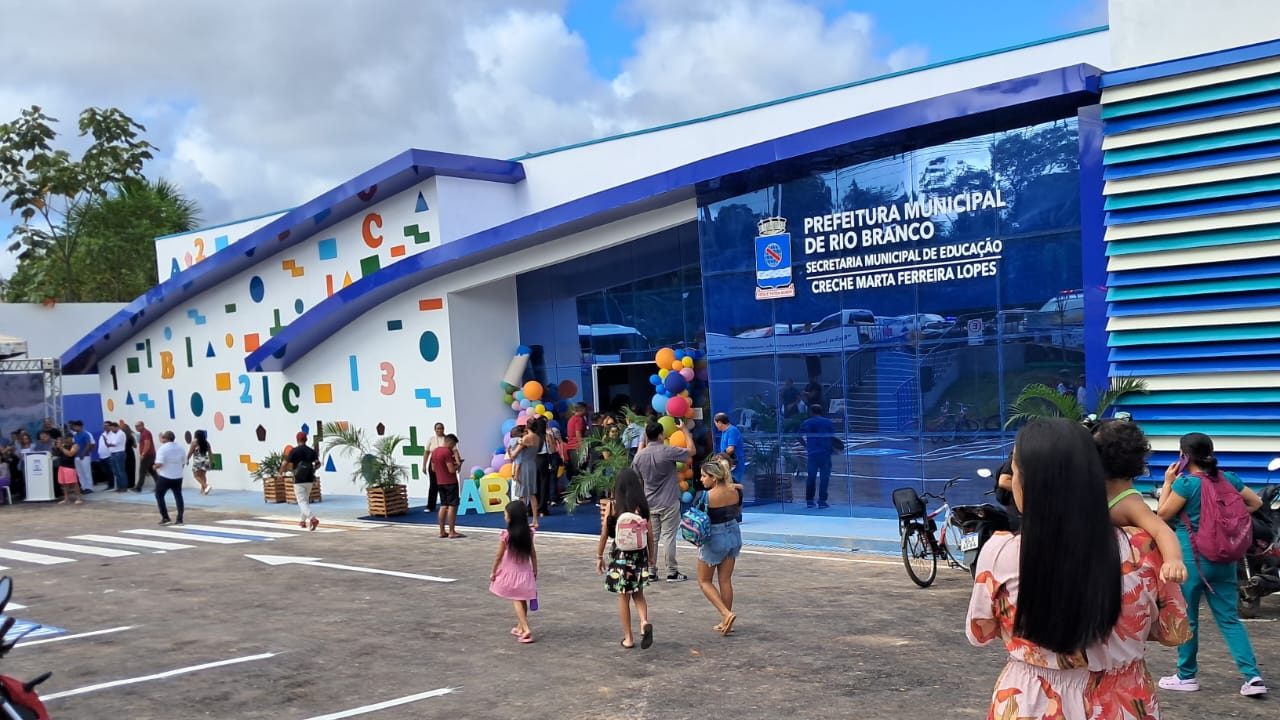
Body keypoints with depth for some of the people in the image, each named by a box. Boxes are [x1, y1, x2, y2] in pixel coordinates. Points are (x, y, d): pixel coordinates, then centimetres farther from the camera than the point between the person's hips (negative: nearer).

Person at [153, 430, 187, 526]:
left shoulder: (162, 448, -13)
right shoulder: (180, 447, 6)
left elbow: (159, 464, -19)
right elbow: (184, 462, 9)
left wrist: (155, 467, 1)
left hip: (165, 477, -5)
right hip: (178, 477, 5)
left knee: (159, 496, 10)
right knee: (178, 496, 10)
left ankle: (165, 518, 5)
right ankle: (180, 519, 5)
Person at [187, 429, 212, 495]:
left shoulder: (194, 442, -6)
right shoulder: (206, 443, 8)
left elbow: (190, 452, -8)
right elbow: (210, 453, 9)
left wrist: (187, 459, 4)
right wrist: (211, 462, 15)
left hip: (197, 461, -6)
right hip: (205, 461, 6)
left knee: (197, 475, -2)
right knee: (203, 476, 12)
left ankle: (206, 486, -20)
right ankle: (203, 489, 12)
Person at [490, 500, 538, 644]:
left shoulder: (506, 535, -17)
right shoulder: (528, 533, -5)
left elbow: (499, 556, -10)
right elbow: (533, 554, 3)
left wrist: (493, 572, 2)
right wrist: (535, 570, 14)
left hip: (511, 572, -4)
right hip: (525, 572, 4)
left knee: (517, 601, -1)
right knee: (522, 601, 16)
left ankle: (526, 629, -13)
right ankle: (520, 627, 30)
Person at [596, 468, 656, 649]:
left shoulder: (612, 505, -9)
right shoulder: (642, 505, -3)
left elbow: (604, 534, -6)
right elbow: (650, 535, 0)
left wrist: (599, 557, 5)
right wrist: (651, 558, 13)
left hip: (620, 555, -2)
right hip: (640, 554, 2)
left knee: (623, 597, 10)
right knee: (638, 594, 18)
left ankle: (628, 638, 14)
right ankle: (645, 622, -7)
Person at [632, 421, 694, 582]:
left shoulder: (639, 455, 0)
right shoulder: (668, 451, -15)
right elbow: (691, 451, -4)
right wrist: (684, 430, 8)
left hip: (649, 503, 5)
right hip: (668, 503, -5)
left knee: (651, 537, 9)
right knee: (668, 537, -1)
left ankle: (651, 571, 12)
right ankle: (672, 572, 3)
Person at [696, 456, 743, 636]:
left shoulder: (707, 496, -23)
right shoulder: (736, 492, -7)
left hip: (714, 539, -6)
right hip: (733, 534, 6)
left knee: (704, 581, 11)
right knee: (726, 580, 15)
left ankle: (726, 614, -4)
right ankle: (726, 622, 20)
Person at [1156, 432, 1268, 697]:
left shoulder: (1186, 483, -15)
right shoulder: (1228, 479, 3)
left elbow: (1163, 514, -6)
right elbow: (1256, 502, 16)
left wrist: (1167, 482, -1)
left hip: (1190, 558, -5)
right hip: (1223, 559, 6)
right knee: (1229, 618, 10)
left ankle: (1187, 677, 16)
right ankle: (1253, 676, 1)